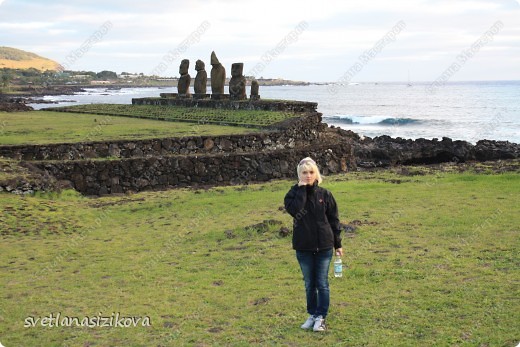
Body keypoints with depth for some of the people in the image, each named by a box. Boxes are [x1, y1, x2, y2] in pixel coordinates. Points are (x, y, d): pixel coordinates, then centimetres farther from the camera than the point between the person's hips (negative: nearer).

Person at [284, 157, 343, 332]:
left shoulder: (324, 194, 0)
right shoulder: (294, 194, -2)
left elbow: (334, 219, 5)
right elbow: (294, 210, -25)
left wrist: (338, 244, 4)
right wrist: (302, 189, -19)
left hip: (324, 246, 0)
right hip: (303, 247, 1)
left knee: (322, 283, 4)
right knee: (309, 284, 12)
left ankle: (321, 317, 13)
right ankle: (312, 315, 25)